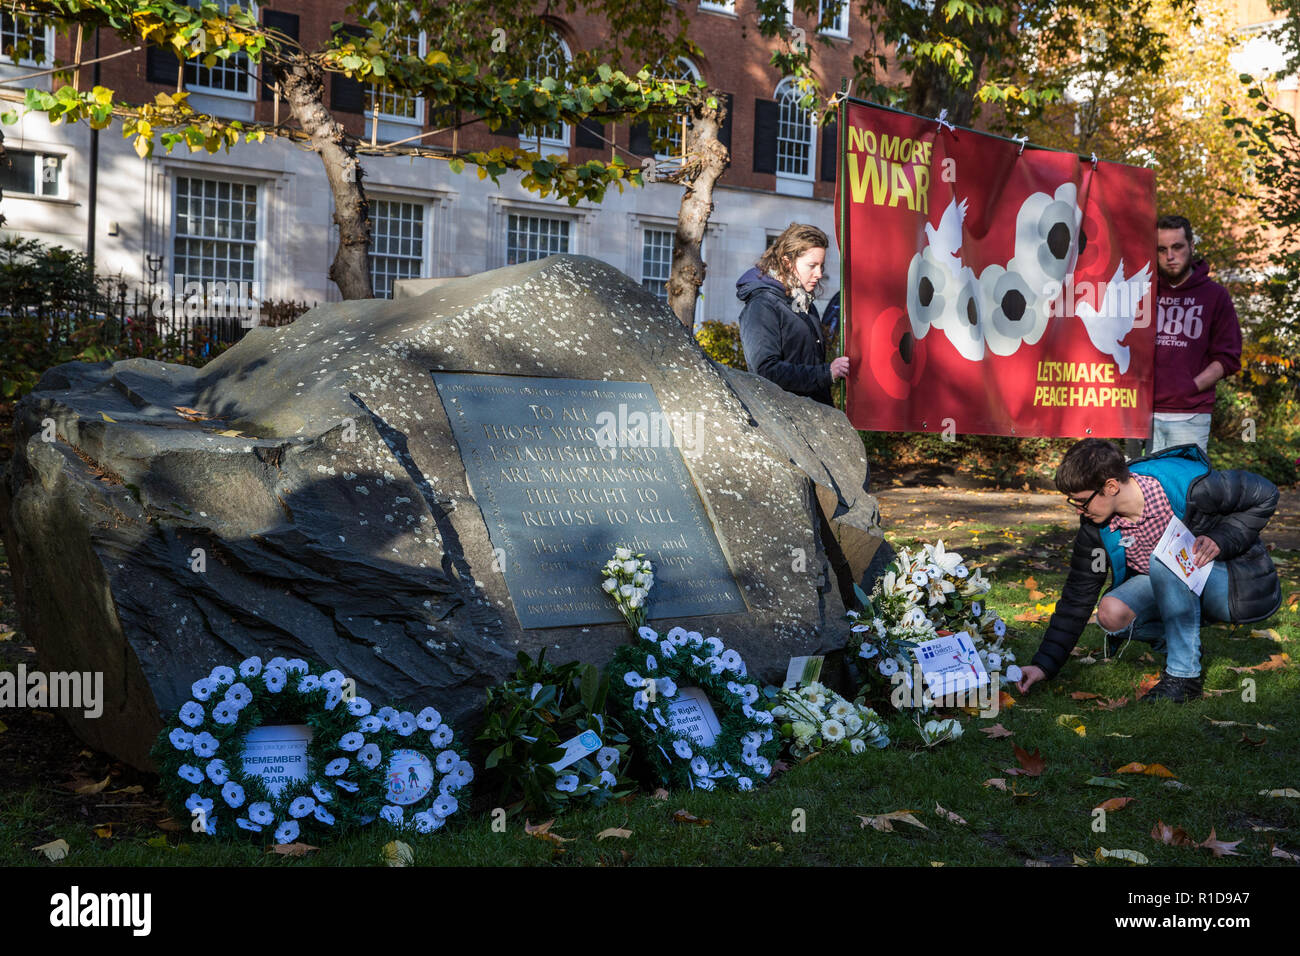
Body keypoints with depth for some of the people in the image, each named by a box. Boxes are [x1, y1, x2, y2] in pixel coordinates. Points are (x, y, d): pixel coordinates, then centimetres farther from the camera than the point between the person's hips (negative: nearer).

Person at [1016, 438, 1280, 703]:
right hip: (1169, 589, 5)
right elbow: (1077, 597, -6)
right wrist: (1044, 664, -12)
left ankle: (1184, 674, -26)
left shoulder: (1189, 486, -27)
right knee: (1111, 614, -24)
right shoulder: (1095, 527, -12)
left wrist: (1221, 539, -27)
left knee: (1163, 559, -34)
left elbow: (1265, 494, -13)